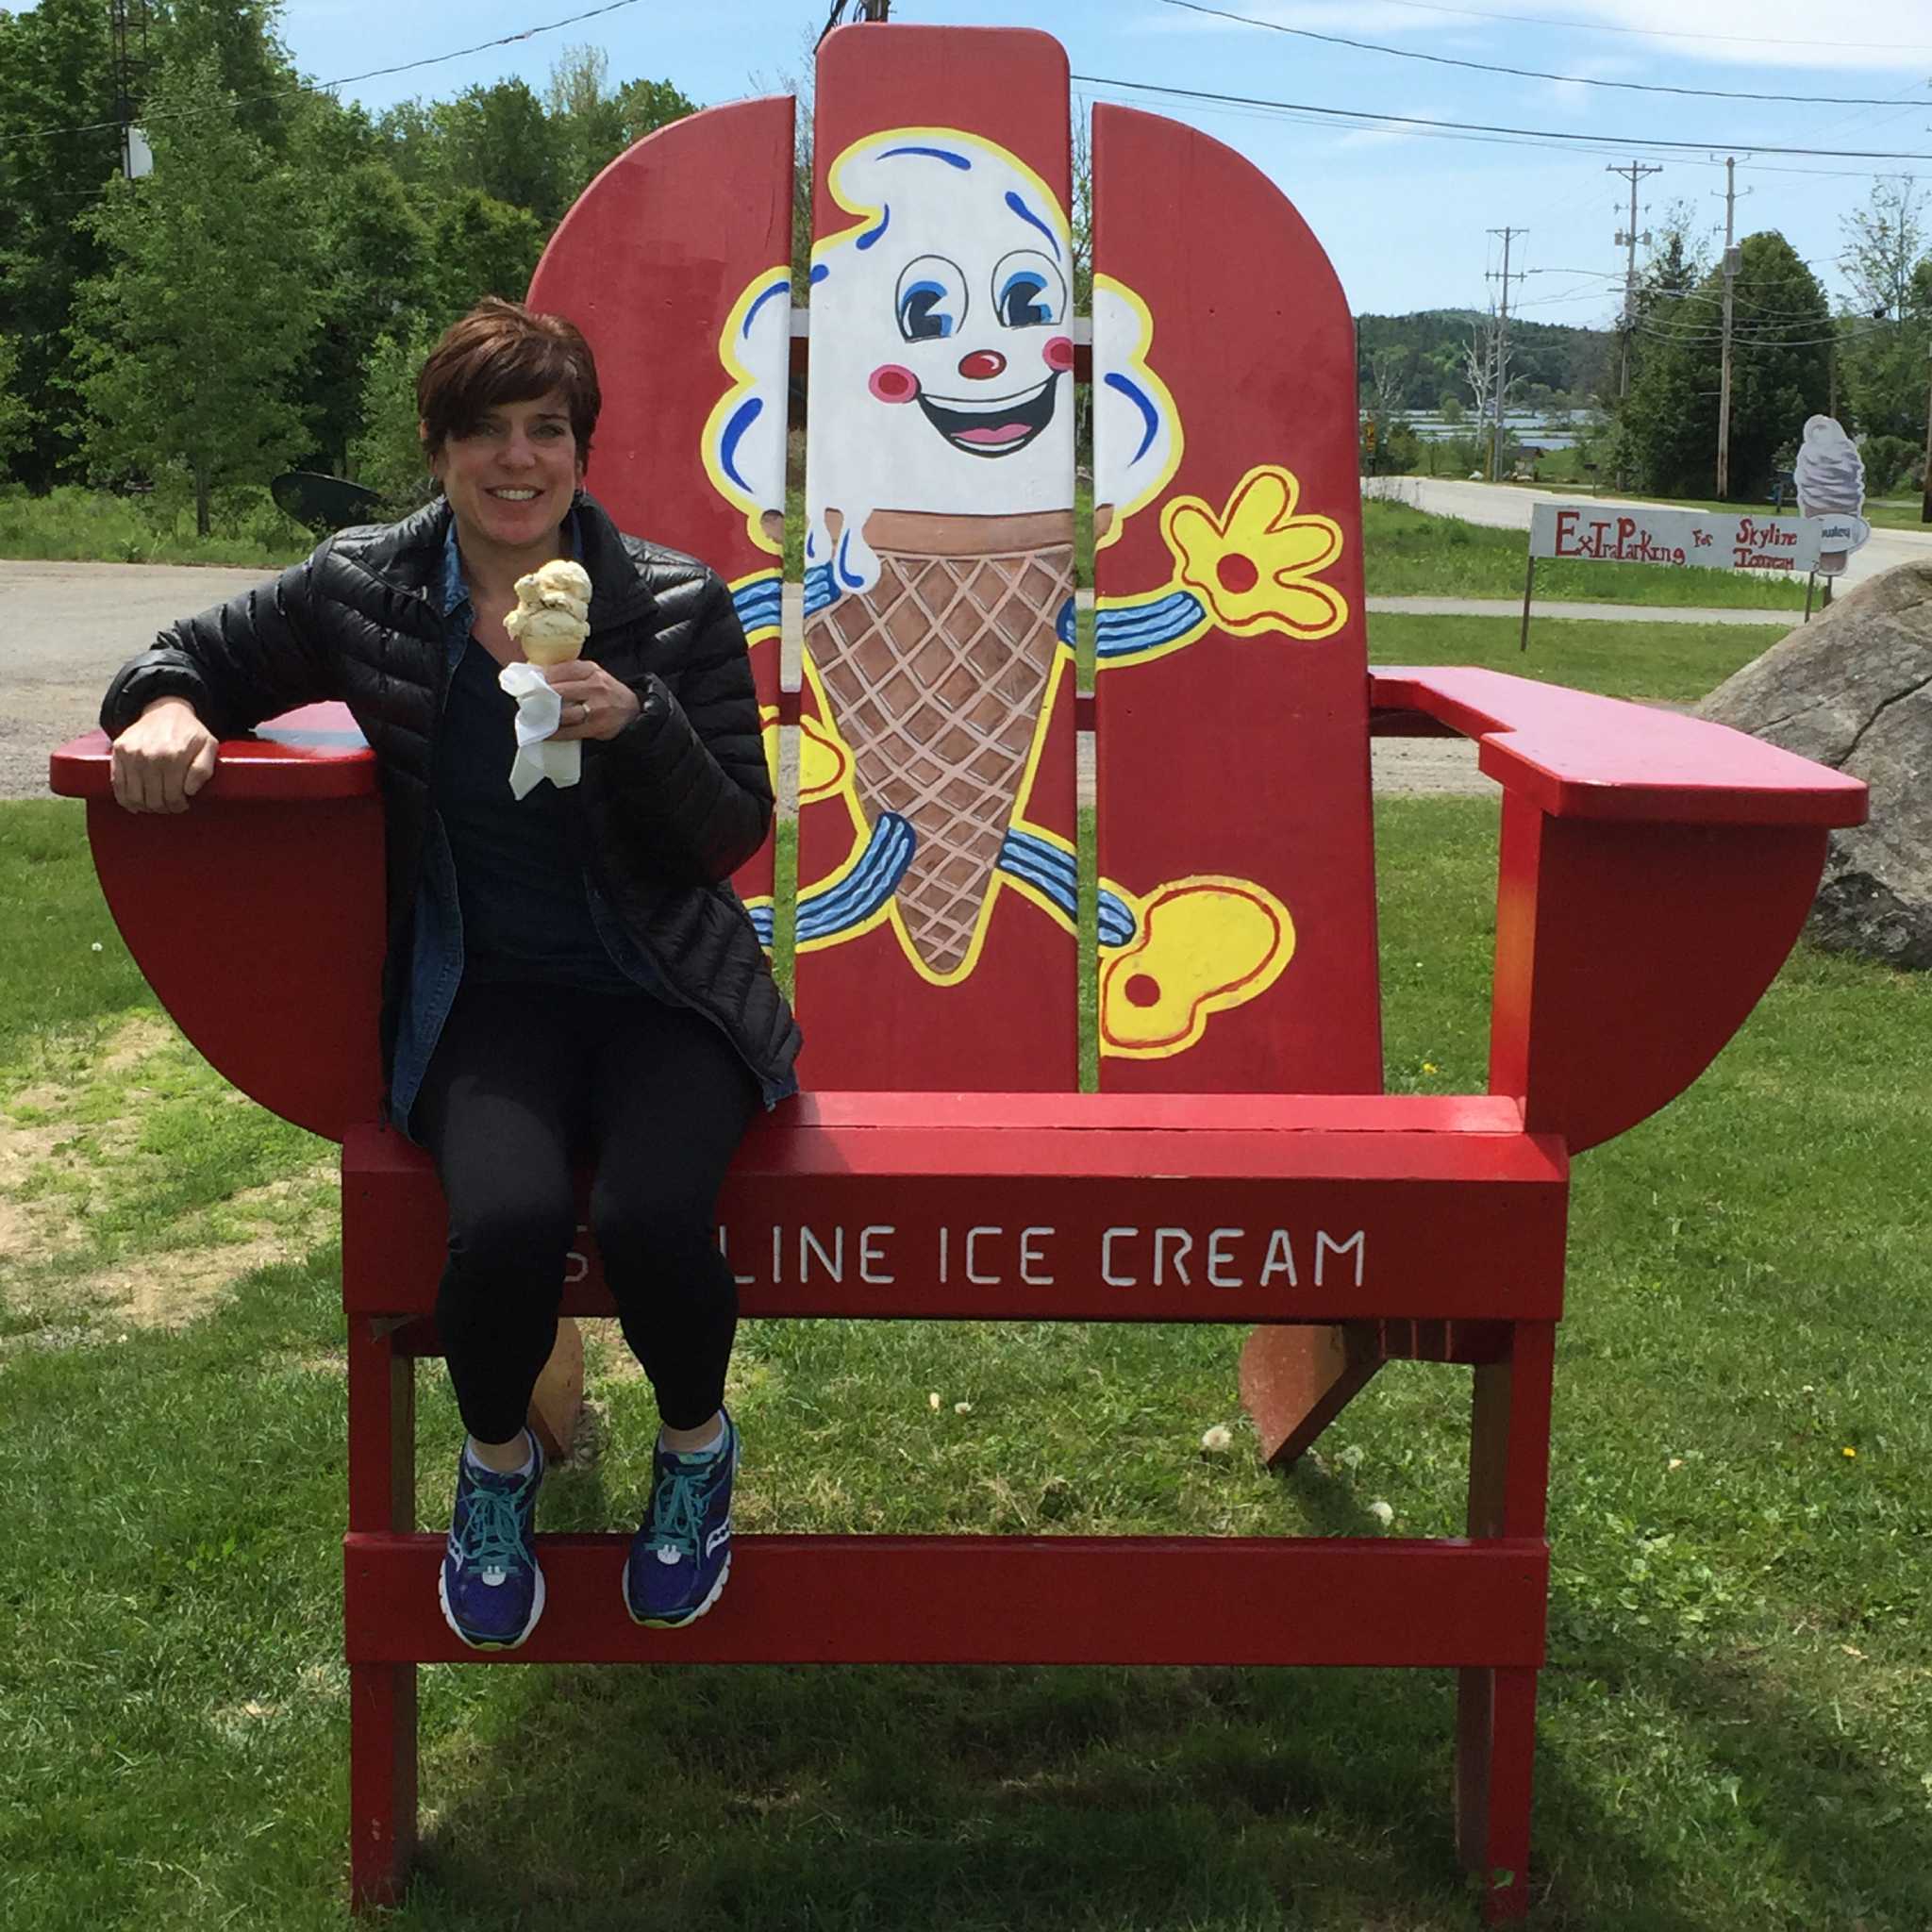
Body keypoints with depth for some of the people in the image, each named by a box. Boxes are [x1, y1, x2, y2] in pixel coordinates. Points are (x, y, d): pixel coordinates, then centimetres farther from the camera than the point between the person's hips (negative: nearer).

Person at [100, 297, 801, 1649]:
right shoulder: (362, 590, 2)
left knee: (652, 1217, -30)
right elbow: (197, 653, 15)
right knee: (509, 1220, -30)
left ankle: (697, 1447, 7)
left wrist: (633, 725, -21)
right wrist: (165, 710, -10)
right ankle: (497, 1461, 6)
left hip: (662, 992, 0)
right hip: (482, 996, 1)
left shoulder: (679, 606, -3)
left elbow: (734, 839, -2)